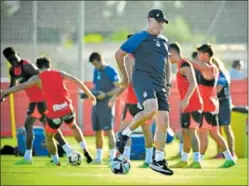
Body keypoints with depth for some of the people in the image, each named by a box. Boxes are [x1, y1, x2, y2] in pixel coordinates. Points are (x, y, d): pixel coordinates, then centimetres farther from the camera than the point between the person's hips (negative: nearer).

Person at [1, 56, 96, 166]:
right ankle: (85, 151, 23)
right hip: (67, 108, 3)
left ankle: (56, 163, 21)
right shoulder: (59, 74, 10)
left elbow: (21, 87, -5)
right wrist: (89, 94, 14)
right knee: (74, 126, 34)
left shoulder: (37, 78, 2)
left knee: (48, 137, 21)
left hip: (54, 112, -3)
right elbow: (77, 81, 7)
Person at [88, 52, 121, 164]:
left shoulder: (110, 71, -10)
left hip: (106, 104, -8)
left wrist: (106, 95, -23)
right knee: (97, 131, 9)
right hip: (96, 104, 8)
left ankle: (112, 157, -8)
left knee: (108, 130, -9)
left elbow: (118, 88, -13)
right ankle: (98, 157, 15)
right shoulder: (96, 71, 14)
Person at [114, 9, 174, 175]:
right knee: (151, 108, -34)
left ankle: (159, 161, 6)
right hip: (143, 79, -7)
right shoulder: (140, 38, 0)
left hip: (159, 84, 7)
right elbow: (119, 54, 3)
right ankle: (125, 134, -14)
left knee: (163, 121, -1)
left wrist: (168, 83, 20)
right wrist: (125, 75, 9)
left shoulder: (164, 41, 21)